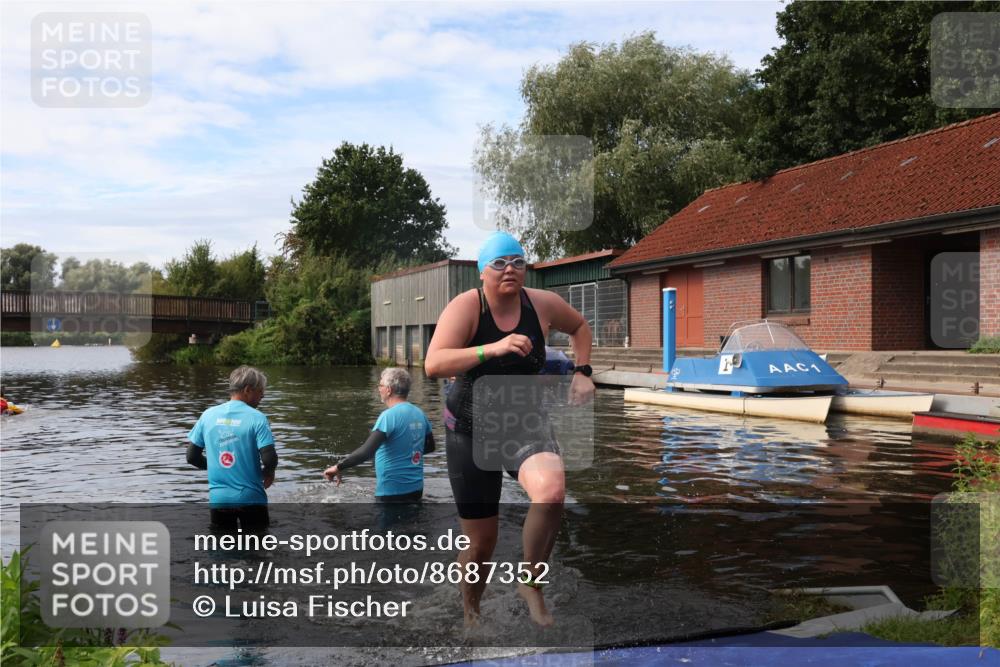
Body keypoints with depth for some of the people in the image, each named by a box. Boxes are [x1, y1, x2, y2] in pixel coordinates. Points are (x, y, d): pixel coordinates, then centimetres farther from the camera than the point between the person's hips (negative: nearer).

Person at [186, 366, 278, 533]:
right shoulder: (257, 418, -11)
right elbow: (269, 459, -18)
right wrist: (268, 474, 4)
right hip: (250, 498, -3)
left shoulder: (208, 415, 2)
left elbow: (192, 457, 5)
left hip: (218, 498, 3)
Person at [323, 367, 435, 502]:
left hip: (392, 491, -7)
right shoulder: (419, 413, 4)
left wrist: (339, 468, -19)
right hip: (415, 488, 8)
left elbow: (366, 452, -29)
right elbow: (430, 446, 18)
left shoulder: (389, 415, -19)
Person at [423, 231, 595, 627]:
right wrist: (493, 348, -40)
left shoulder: (542, 304, -5)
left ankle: (531, 583, -7)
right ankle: (471, 613, 37)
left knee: (551, 490, -32)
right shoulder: (466, 306, -16)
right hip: (470, 430, -2)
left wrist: (582, 371, 5)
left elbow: (579, 327, 18)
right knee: (481, 543, 6)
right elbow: (433, 365, -30)